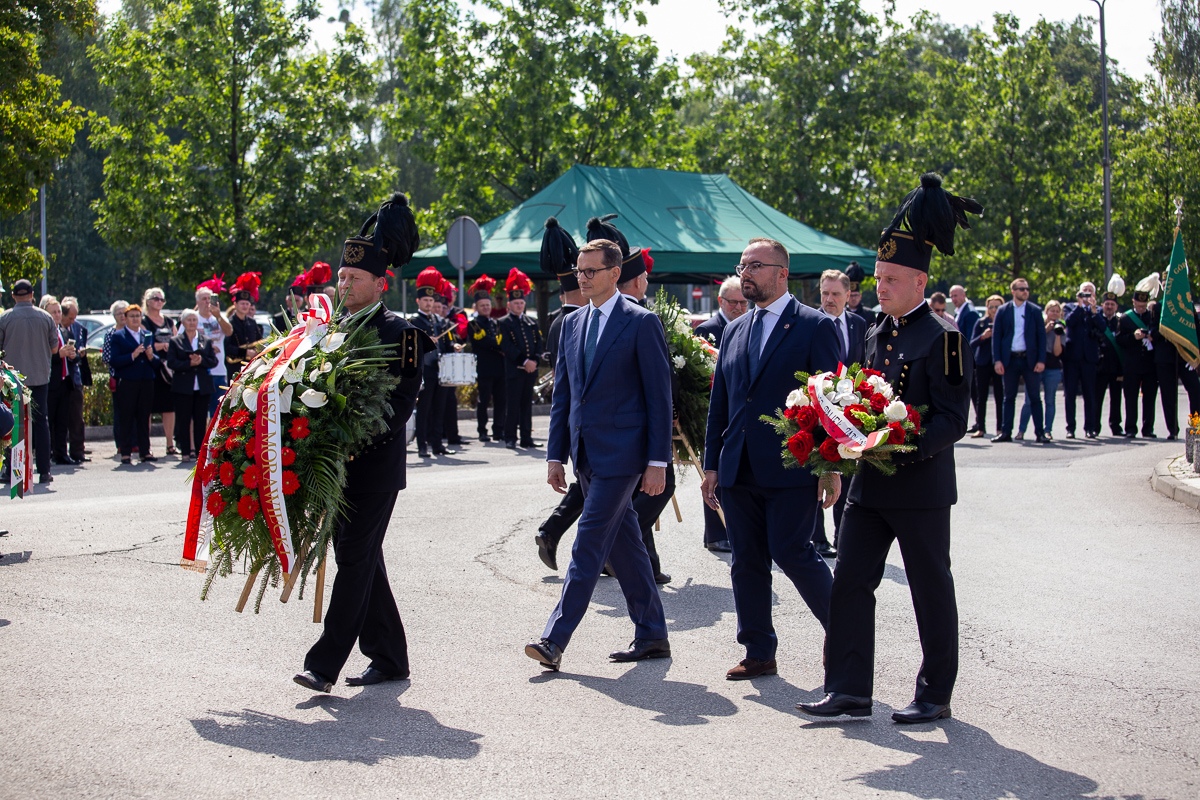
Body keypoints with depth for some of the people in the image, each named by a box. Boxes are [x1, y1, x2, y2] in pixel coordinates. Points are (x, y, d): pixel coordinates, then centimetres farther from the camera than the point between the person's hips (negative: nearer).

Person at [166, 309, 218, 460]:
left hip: (202, 387, 2)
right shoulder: (175, 341, 4)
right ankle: (185, 451, 3)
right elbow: (171, 363, -6)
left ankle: (200, 451, 8)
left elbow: (213, 361, 5)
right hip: (183, 386, -2)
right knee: (184, 420, -1)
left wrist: (201, 360, -13)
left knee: (200, 420, 4)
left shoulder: (206, 340, 11)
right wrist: (189, 363, -17)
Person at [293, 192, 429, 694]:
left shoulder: (398, 332, -8)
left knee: (355, 558, -8)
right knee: (361, 557, 11)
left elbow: (404, 399, -13)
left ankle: (326, 662, -8)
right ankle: (388, 658, 21)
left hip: (374, 466, -7)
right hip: (339, 465, 7)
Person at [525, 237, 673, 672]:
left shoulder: (641, 322, -6)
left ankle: (555, 639, -10)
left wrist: (658, 461, -12)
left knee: (589, 545, -10)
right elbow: (562, 393, 16)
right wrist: (555, 455, 11)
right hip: (584, 453, 7)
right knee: (623, 543, 12)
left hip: (620, 452, -7)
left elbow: (659, 395, -8)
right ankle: (651, 636, 20)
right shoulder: (572, 324, 13)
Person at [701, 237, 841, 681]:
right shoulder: (734, 331, 15)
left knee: (792, 552, -9)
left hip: (790, 468, -6)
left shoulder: (814, 326, -3)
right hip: (739, 471, 6)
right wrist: (712, 464, 12)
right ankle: (759, 653, 15)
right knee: (747, 561, 7)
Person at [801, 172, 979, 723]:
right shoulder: (877, 335, 13)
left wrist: (904, 449, -26)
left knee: (931, 591, 6)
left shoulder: (943, 338, -11)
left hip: (920, 487, -7)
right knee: (850, 582, 2)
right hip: (870, 486, 7)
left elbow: (954, 419, -15)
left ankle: (935, 694, 17)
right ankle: (849, 690, 6)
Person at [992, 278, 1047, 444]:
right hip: (1010, 360, 1)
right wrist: (997, 360, -5)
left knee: (1035, 397, 1)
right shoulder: (1003, 311, 5)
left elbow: (1041, 336, 3)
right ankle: (1006, 432, 10)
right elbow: (996, 336, 4)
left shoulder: (1035, 311, 5)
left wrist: (1041, 360, -6)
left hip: (1030, 359, -1)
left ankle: (1040, 433, 3)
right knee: (1009, 397, 6)